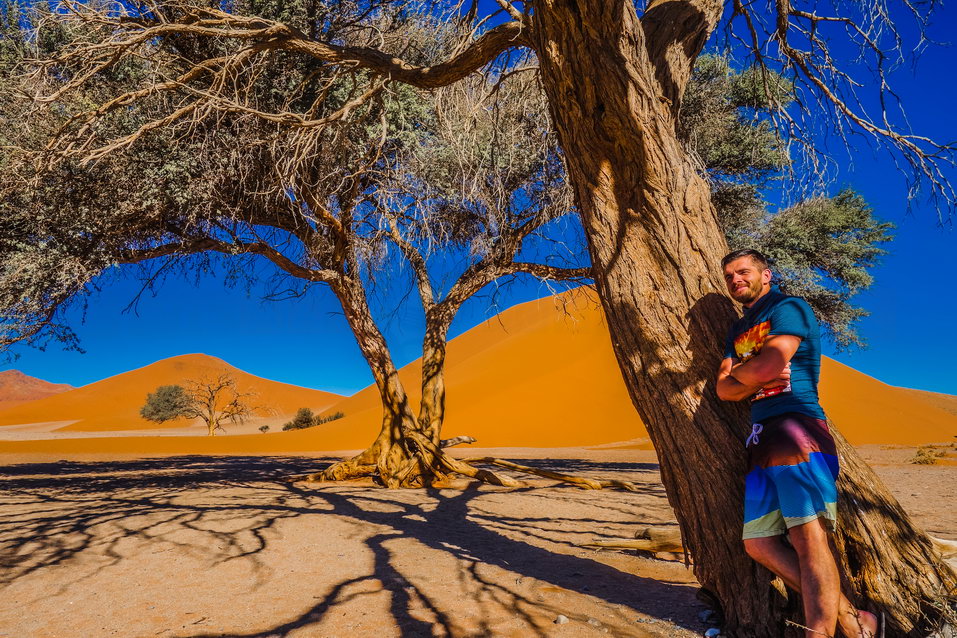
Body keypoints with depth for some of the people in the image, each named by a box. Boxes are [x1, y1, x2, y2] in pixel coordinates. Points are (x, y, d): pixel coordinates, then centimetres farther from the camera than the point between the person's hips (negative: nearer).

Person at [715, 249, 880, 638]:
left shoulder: (788, 308, 2)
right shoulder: (738, 331, 24)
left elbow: (768, 365, -13)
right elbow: (723, 390, 13)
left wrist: (738, 372, 7)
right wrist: (758, 380, -4)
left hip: (796, 427, -8)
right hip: (761, 439, 8)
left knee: (808, 537, -11)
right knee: (758, 544, 4)